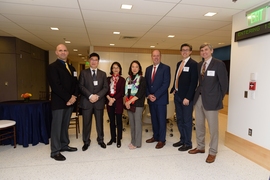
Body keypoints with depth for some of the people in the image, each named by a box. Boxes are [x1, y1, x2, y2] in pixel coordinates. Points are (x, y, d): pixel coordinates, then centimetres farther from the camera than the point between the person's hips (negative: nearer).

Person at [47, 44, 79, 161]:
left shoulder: (71, 68, 17)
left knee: (65, 125, 15)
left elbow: (75, 83, 13)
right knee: (56, 126, 0)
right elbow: (56, 86, -16)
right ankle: (55, 152, 10)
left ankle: (64, 145, 27)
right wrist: (68, 98, -15)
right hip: (58, 102, -7)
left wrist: (74, 96, -3)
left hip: (69, 101, 7)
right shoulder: (53, 67, -7)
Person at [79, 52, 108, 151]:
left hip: (99, 101, 1)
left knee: (99, 122, 9)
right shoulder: (83, 72, 7)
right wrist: (90, 96, -16)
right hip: (86, 101, -1)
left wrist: (97, 96, -13)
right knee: (86, 123, 5)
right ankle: (86, 142, 20)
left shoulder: (103, 74, 12)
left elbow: (106, 87, 3)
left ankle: (100, 140, 25)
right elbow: (81, 86, -3)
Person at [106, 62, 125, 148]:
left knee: (119, 121, 3)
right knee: (111, 121, 11)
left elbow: (122, 92, -7)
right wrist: (109, 98, -14)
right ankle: (112, 138, 23)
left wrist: (114, 99, -14)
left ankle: (119, 139, 13)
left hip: (118, 102, -3)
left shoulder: (122, 80, 0)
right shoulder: (108, 79, 10)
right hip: (109, 102, 4)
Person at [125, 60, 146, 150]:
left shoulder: (142, 79, -3)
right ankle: (133, 141, 24)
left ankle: (137, 143, 11)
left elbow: (140, 93, -12)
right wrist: (126, 102, -3)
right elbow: (126, 92, 13)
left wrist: (130, 101, -14)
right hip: (129, 104, 5)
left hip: (138, 104, -5)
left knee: (137, 123, 0)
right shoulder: (128, 79, 13)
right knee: (131, 123, 12)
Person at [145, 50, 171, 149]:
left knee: (161, 120, 3)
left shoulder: (166, 68, -5)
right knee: (154, 119, 14)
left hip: (161, 99, -5)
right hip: (150, 99, 5)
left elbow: (166, 84, -13)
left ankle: (161, 140, 16)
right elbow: (146, 83, 10)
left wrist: (156, 96, -16)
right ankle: (155, 136, 29)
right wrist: (148, 95, -5)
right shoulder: (148, 69, 12)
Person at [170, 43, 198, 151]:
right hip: (177, 95, 7)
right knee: (179, 120, 16)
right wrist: (173, 89, 4)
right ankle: (182, 139, 32)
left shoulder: (193, 64, -9)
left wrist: (187, 98, -18)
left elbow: (194, 82, -15)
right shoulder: (179, 64, 14)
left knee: (187, 121, 4)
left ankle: (188, 143, 20)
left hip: (186, 97, -7)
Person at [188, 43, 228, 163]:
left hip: (211, 100, -6)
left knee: (213, 127, 4)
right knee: (199, 125, 15)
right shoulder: (199, 65, 11)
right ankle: (200, 147, 32)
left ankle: (213, 152, 20)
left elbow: (224, 83, -6)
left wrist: (219, 98, -3)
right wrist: (198, 93, 7)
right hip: (199, 98, 6)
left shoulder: (219, 64, -7)